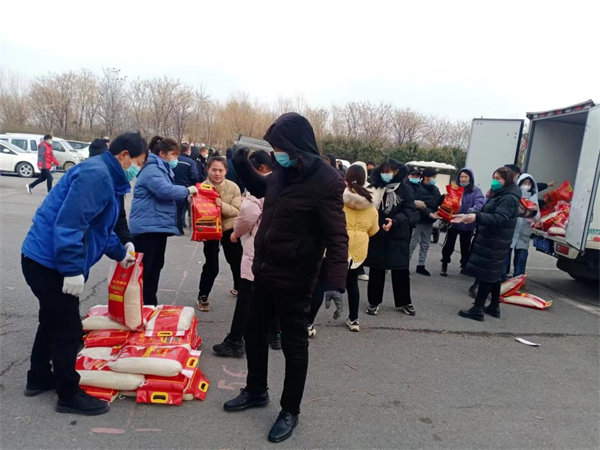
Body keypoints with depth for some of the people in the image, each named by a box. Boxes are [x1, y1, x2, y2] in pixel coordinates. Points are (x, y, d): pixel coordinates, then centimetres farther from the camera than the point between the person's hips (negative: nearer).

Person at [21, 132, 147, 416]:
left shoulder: (104, 177, 15)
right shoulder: (96, 174, -19)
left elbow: (98, 226, 28)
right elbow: (69, 224, -28)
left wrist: (120, 254, 38)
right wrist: (73, 269, -27)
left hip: (44, 259, 11)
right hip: (50, 262, -11)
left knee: (53, 321, 24)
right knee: (68, 330, 1)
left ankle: (39, 378, 41)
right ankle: (69, 396, 15)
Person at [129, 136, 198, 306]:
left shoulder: (161, 169, 20)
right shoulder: (152, 169, -13)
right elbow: (165, 190, -27)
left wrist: (186, 193, 8)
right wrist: (187, 190, -14)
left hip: (157, 226, 11)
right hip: (148, 227, -11)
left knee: (155, 267, 16)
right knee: (145, 269, -8)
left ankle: (150, 304, 26)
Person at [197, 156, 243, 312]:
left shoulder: (233, 187, -13)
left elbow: (237, 211, -17)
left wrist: (222, 205, -36)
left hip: (229, 229, 2)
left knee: (236, 261, 17)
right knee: (211, 265, -3)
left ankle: (238, 287, 42)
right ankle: (202, 296, 15)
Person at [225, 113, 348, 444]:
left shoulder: (325, 181, -20)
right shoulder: (283, 171, 3)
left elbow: (337, 237, -22)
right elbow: (260, 188, 26)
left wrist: (335, 282, -31)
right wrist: (242, 163, 10)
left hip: (294, 278, -8)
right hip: (264, 270, 8)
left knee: (294, 344, 7)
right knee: (254, 333, 20)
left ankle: (290, 411, 25)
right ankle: (256, 391, 41)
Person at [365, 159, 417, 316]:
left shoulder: (405, 189, -1)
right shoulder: (375, 188, 3)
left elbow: (409, 211, -7)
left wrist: (394, 221, -22)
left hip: (398, 237, -1)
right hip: (376, 235, 1)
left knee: (401, 270, 7)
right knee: (376, 270, 7)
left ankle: (404, 302, 23)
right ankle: (374, 301, 20)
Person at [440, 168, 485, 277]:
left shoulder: (476, 191, -3)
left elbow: (479, 204, -18)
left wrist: (471, 212, -36)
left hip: (468, 224, -1)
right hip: (453, 222, 1)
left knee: (466, 247, 11)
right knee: (448, 245, 3)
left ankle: (465, 267, 27)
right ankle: (444, 266, 19)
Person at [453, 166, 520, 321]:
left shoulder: (509, 198, -16)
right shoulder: (500, 195, 17)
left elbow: (499, 219, -30)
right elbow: (487, 214, 22)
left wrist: (476, 217, -42)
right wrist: (469, 216, 12)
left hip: (494, 243, -10)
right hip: (491, 241, 10)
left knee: (485, 275, -7)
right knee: (493, 275, 16)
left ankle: (478, 309, -4)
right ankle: (494, 307, 26)